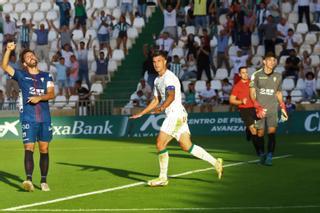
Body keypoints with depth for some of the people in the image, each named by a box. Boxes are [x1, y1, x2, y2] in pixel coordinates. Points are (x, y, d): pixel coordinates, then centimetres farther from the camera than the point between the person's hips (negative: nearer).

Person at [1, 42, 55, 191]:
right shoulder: (21, 75, 9)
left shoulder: (46, 76, 14)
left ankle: (44, 181, 11)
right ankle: (29, 180, -25)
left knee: (44, 150, 4)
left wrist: (39, 97, -16)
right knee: (28, 148, -14)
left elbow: (51, 94, 1)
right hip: (28, 119, -2)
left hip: (45, 118, 2)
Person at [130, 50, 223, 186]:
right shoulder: (157, 80, 19)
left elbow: (171, 96, -27)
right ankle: (215, 162, 10)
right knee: (187, 146, 5)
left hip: (176, 113, -9)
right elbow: (156, 100, 29)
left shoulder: (169, 77, -11)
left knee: (160, 143, -9)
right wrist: (141, 114, 27)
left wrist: (162, 108, -43)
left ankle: (163, 178, -1)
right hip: (171, 115, 9)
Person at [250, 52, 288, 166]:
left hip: (273, 108, 2)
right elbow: (252, 93, -1)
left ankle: (269, 157, -12)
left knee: (272, 132, -11)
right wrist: (258, 107, -12)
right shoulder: (256, 75, 0)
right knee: (260, 133, 2)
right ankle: (262, 155, 21)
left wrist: (283, 107, 17)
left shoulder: (278, 76, 10)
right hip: (260, 109, -2)